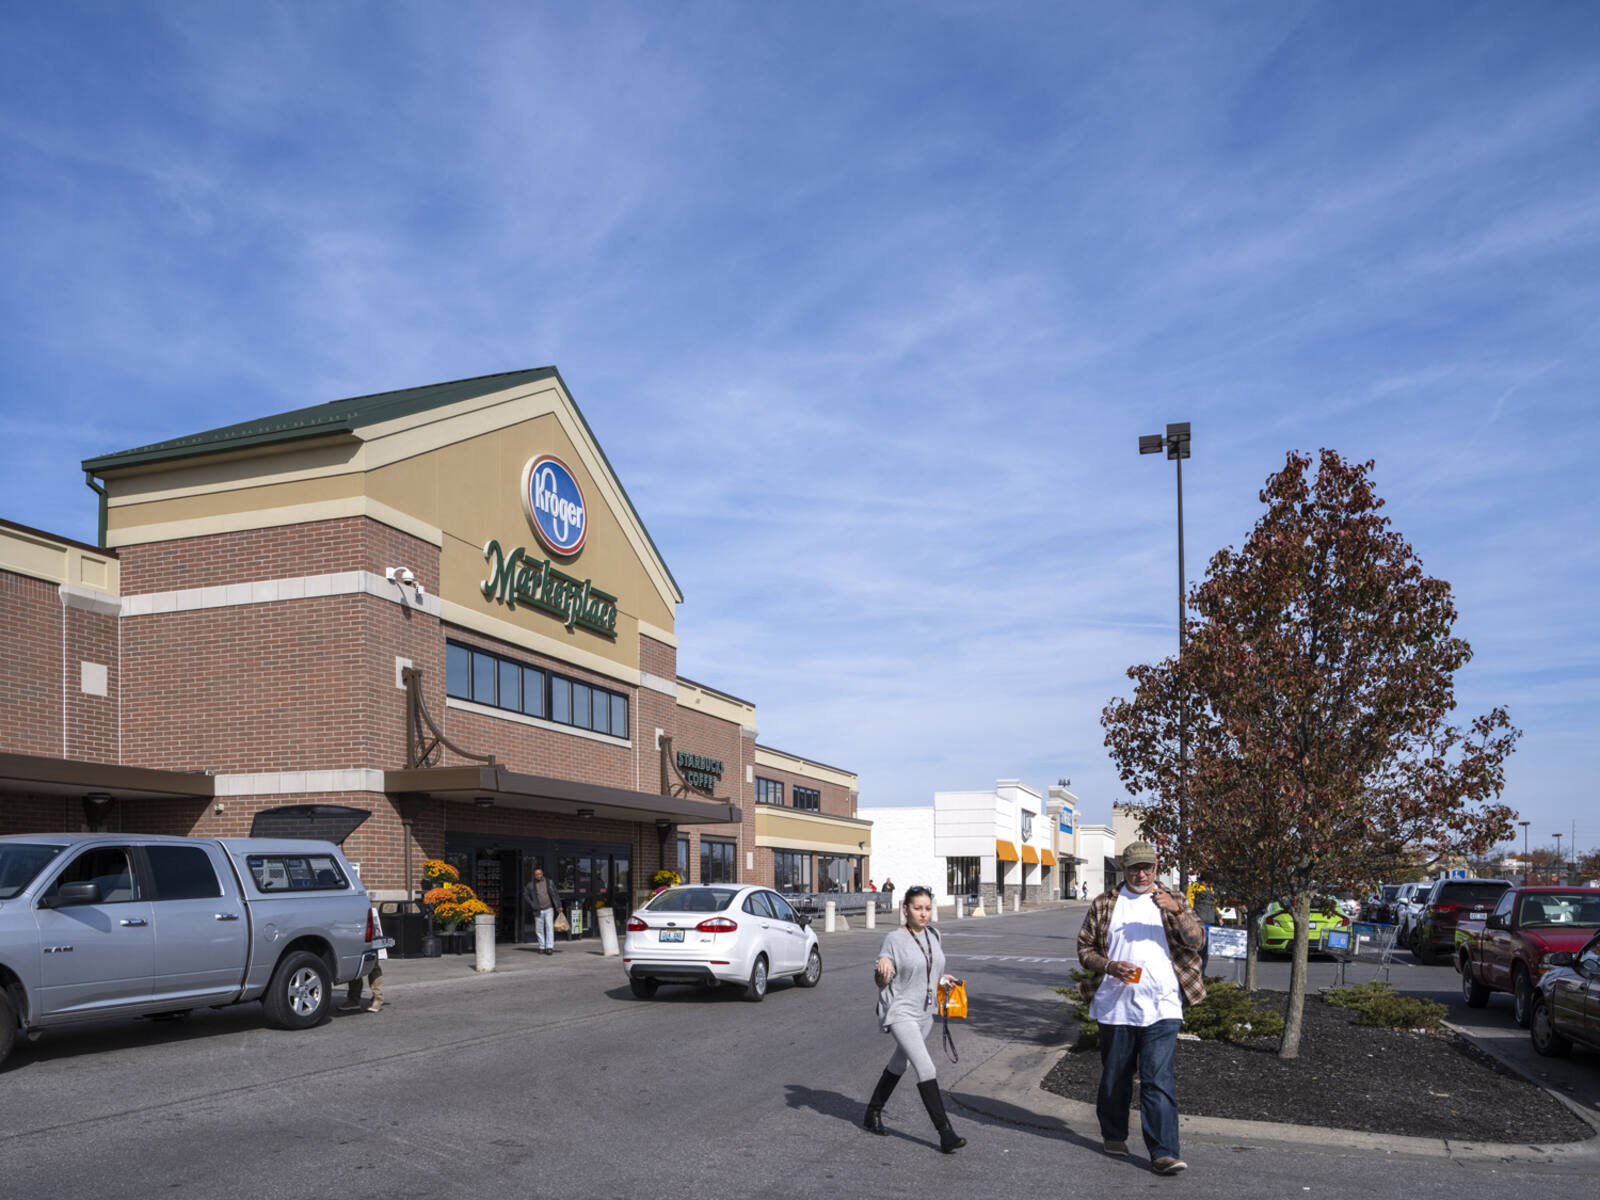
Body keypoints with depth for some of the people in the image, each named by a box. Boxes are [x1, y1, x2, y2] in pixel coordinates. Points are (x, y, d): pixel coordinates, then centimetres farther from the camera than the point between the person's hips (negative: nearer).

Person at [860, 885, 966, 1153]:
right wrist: (883, 968, -33)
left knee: (898, 1064, 21)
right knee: (926, 1068, -17)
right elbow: (880, 983, -13)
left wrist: (941, 978, 8)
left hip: (924, 1013, 8)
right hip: (900, 1013, -8)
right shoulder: (894, 939, -16)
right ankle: (945, 1133, -16)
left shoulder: (932, 934, 3)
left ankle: (873, 1114, 39)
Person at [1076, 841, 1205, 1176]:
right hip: (1115, 1006, 2)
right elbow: (1084, 947, 9)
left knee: (1159, 1079, -9)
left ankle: (1164, 1153, -7)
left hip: (1161, 1007, -1)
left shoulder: (1172, 901, 9)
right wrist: (1109, 966, -10)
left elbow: (1197, 940, -3)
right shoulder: (1104, 904, 9)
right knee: (1114, 1076, 11)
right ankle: (1113, 1135, 31)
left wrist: (1176, 910, -21)